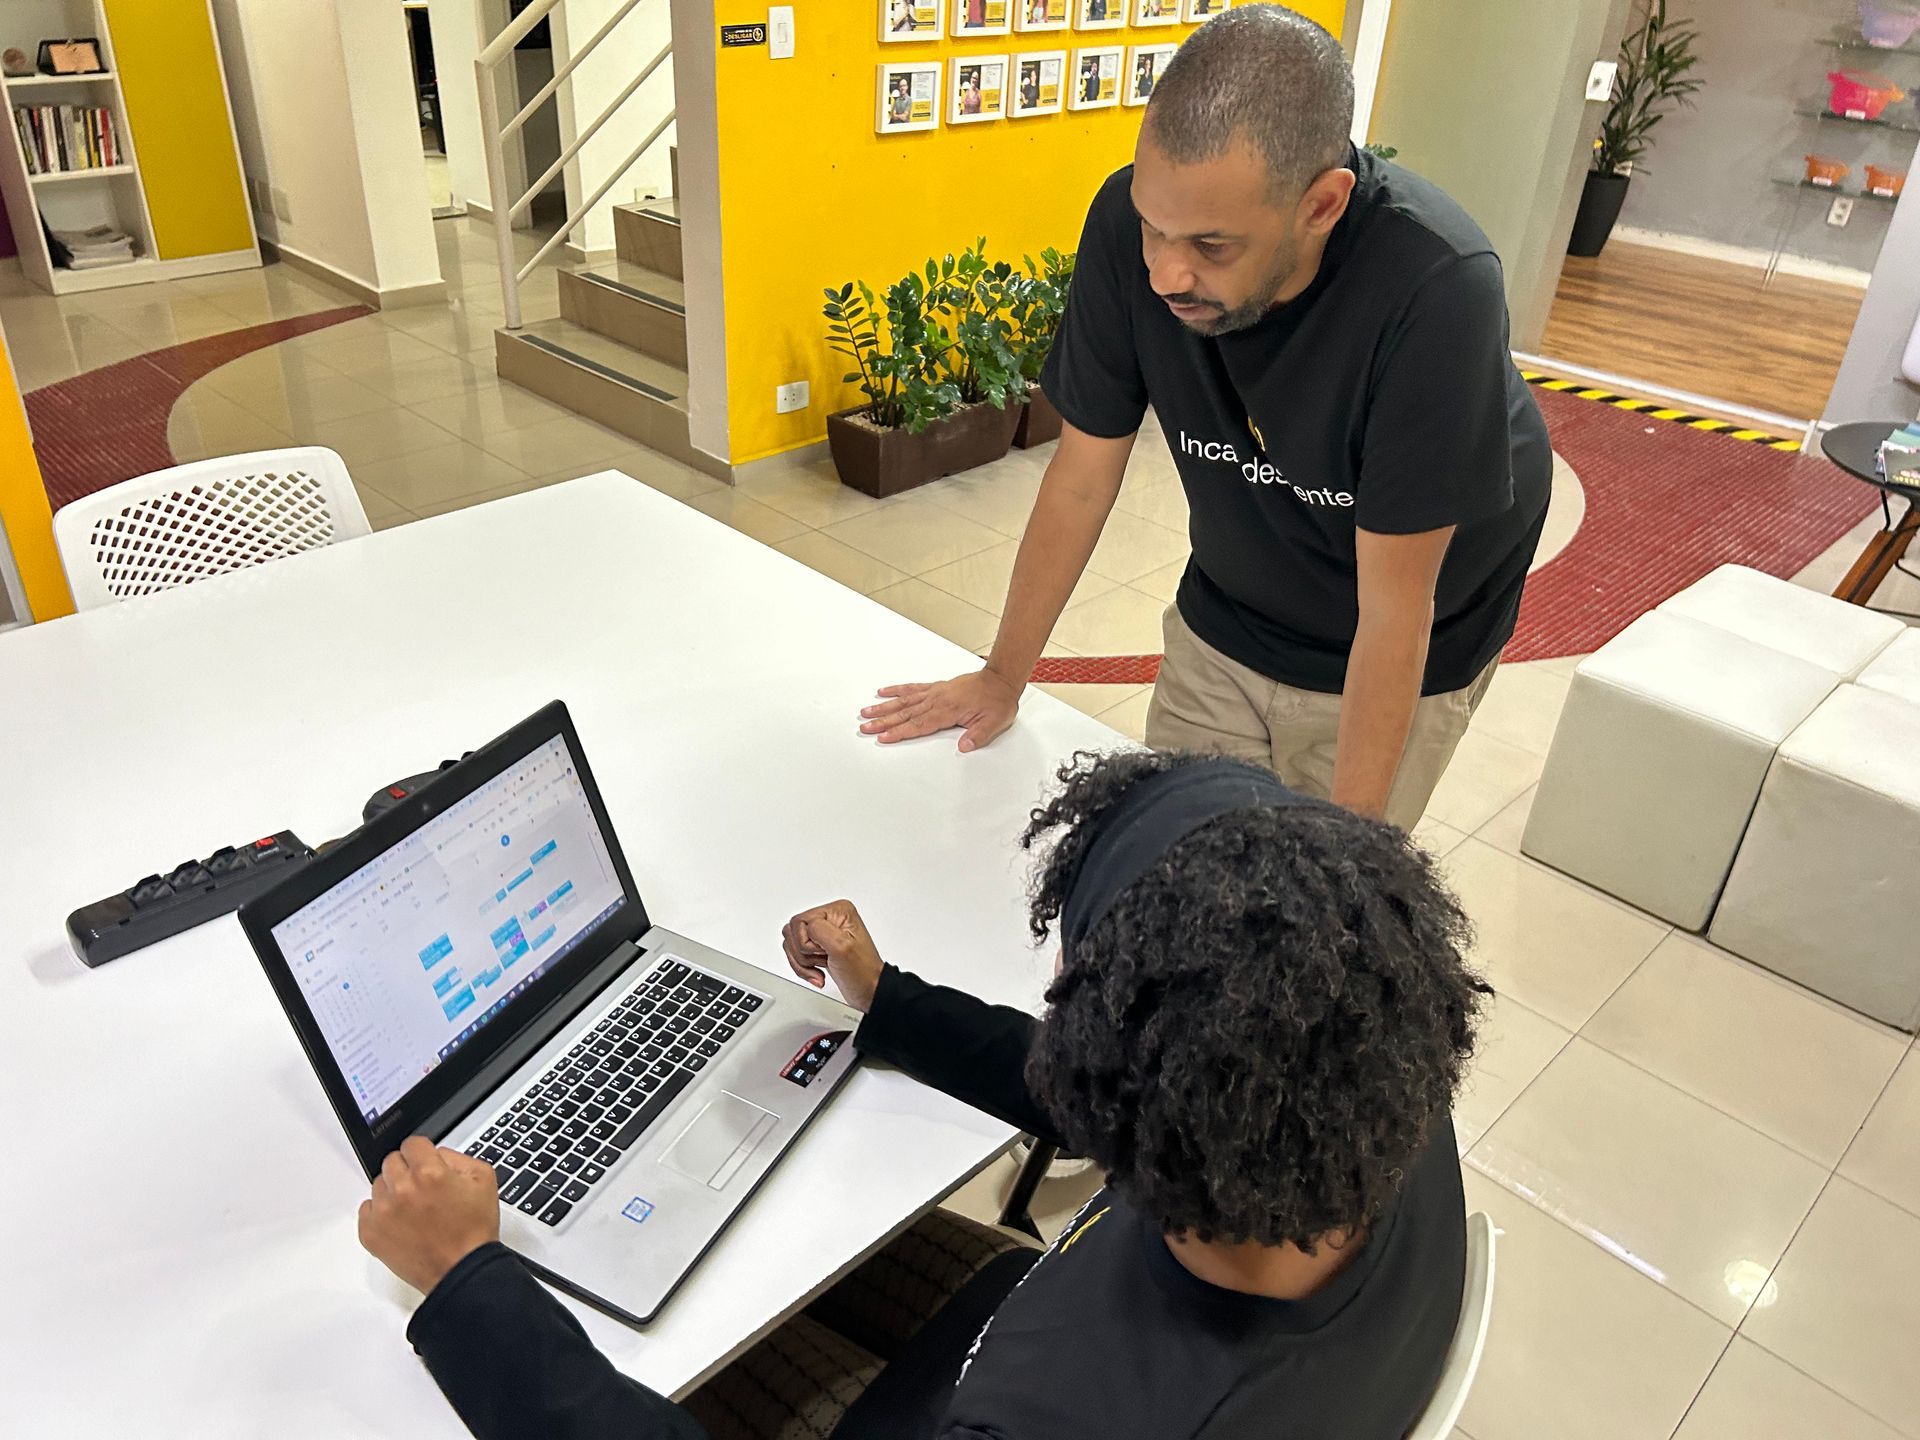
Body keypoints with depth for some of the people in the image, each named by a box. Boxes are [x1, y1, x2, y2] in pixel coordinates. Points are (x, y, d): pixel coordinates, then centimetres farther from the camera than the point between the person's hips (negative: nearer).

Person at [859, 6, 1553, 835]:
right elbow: (1082, 477, -12)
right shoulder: (1130, 222, -23)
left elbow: (1393, 609, -27)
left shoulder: (1436, 292, -34)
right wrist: (1003, 677, -4)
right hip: (1225, 619, 3)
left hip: (1407, 660, -3)